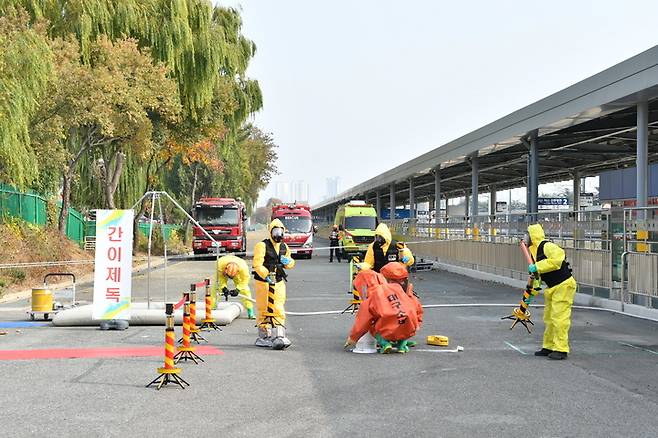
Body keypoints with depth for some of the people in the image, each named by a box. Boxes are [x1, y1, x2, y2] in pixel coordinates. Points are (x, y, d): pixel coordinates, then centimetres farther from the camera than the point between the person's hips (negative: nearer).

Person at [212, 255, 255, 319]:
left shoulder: (243, 268, -42)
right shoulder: (220, 264, -42)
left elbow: (244, 280, -28)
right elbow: (220, 277, -27)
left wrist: (238, 289, -38)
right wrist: (223, 287, -37)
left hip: (238, 275, 0)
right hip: (222, 273, 1)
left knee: (245, 290, -12)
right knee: (216, 288, -14)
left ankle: (250, 312, -4)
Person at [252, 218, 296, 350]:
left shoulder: (284, 247, 12)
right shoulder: (262, 246, -10)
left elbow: (291, 263, 23)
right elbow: (257, 264, -19)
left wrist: (288, 262, -1)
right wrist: (267, 276, -31)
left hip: (279, 283, 5)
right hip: (263, 282, -5)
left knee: (278, 310, -2)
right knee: (265, 310, 4)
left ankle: (279, 336, -3)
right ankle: (264, 337, 16)